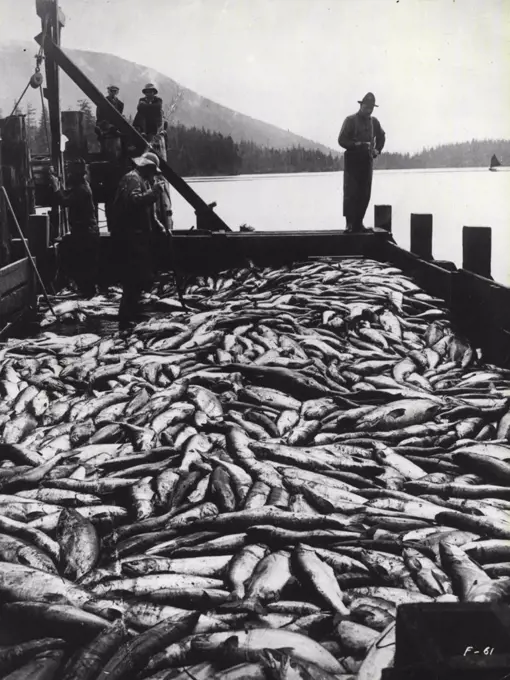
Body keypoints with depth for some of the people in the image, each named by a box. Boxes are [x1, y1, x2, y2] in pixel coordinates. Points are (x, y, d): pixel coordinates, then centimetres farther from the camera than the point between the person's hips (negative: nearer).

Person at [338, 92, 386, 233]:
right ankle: (349, 223, -8)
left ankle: (358, 223, 11)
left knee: (365, 194, 4)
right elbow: (342, 140, -10)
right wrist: (357, 145, -18)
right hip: (352, 161, -5)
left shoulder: (374, 122, 11)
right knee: (350, 193, -10)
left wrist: (377, 150, 14)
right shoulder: (350, 120, -4)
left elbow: (381, 136, 29)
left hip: (367, 162, 5)